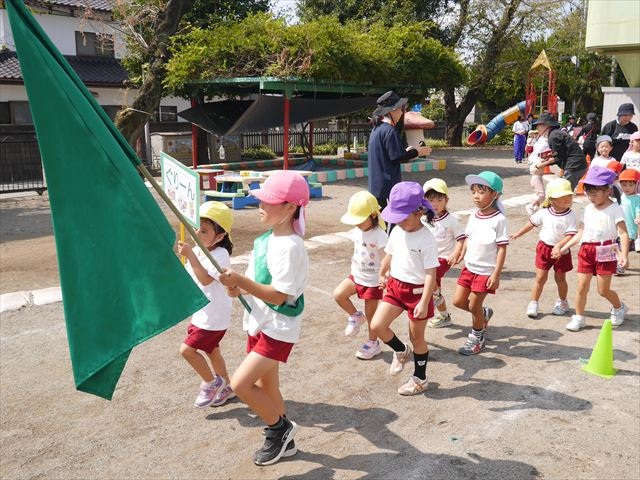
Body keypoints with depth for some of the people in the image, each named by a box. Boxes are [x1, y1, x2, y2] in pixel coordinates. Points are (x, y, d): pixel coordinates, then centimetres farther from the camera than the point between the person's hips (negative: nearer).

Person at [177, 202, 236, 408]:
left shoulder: (220, 255, -23)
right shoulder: (197, 251, 2)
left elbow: (205, 279, -37)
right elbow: (188, 279, 14)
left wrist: (190, 255, -42)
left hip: (213, 317, -9)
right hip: (201, 314, 9)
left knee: (187, 349, -7)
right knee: (211, 351, 20)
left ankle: (211, 382, 14)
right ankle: (226, 388, 39)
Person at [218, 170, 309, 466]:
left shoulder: (289, 246, -24)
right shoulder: (267, 238, 4)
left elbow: (278, 296, -26)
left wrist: (241, 281, -30)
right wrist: (240, 288, -6)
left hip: (278, 329, -9)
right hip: (259, 323, 9)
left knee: (240, 384, -12)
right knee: (266, 386, 18)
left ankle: (281, 428, 11)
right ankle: (282, 441, 37)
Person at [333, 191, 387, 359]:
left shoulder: (379, 235, -23)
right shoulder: (357, 231, 0)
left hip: (373, 280, -6)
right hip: (357, 276, 6)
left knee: (370, 313, 7)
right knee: (338, 294, -13)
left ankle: (373, 343, 28)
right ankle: (356, 316, 13)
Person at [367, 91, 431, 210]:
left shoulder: (376, 129, 13)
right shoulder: (389, 130, -16)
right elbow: (397, 157, -17)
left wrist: (406, 151, 16)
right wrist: (416, 152, -3)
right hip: (388, 185, -10)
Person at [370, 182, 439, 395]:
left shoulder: (426, 240, -20)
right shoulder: (397, 232, 0)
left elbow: (431, 274, -20)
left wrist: (424, 303, -23)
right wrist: (383, 275, 26)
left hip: (417, 290, -6)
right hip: (395, 286, 6)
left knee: (417, 337, 9)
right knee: (377, 325, -5)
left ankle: (420, 379, 29)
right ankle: (401, 351, 24)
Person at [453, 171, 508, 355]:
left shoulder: (499, 220, -18)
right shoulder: (473, 216, 1)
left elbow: (502, 249, -16)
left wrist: (496, 274, -18)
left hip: (486, 271, -6)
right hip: (469, 267, 6)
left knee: (473, 306, 4)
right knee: (458, 301, 10)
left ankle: (477, 338, 28)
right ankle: (484, 313, 37)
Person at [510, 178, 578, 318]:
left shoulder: (570, 216, -15)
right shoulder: (544, 213, -7)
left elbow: (571, 235, -20)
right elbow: (531, 223, 8)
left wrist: (559, 246, -32)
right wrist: (518, 234, 12)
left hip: (561, 251, -2)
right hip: (544, 247, 2)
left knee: (560, 278, 13)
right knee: (540, 278, 5)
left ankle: (562, 302, 35)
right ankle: (533, 304, 15)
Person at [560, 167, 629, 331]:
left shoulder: (615, 209, -10)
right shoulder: (588, 209, 8)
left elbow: (623, 233, -16)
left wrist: (624, 254, -29)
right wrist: (566, 247, 9)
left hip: (605, 252, -5)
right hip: (586, 250, 5)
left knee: (603, 290, 4)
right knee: (582, 287, 3)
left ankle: (619, 307, 34)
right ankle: (579, 318, 15)